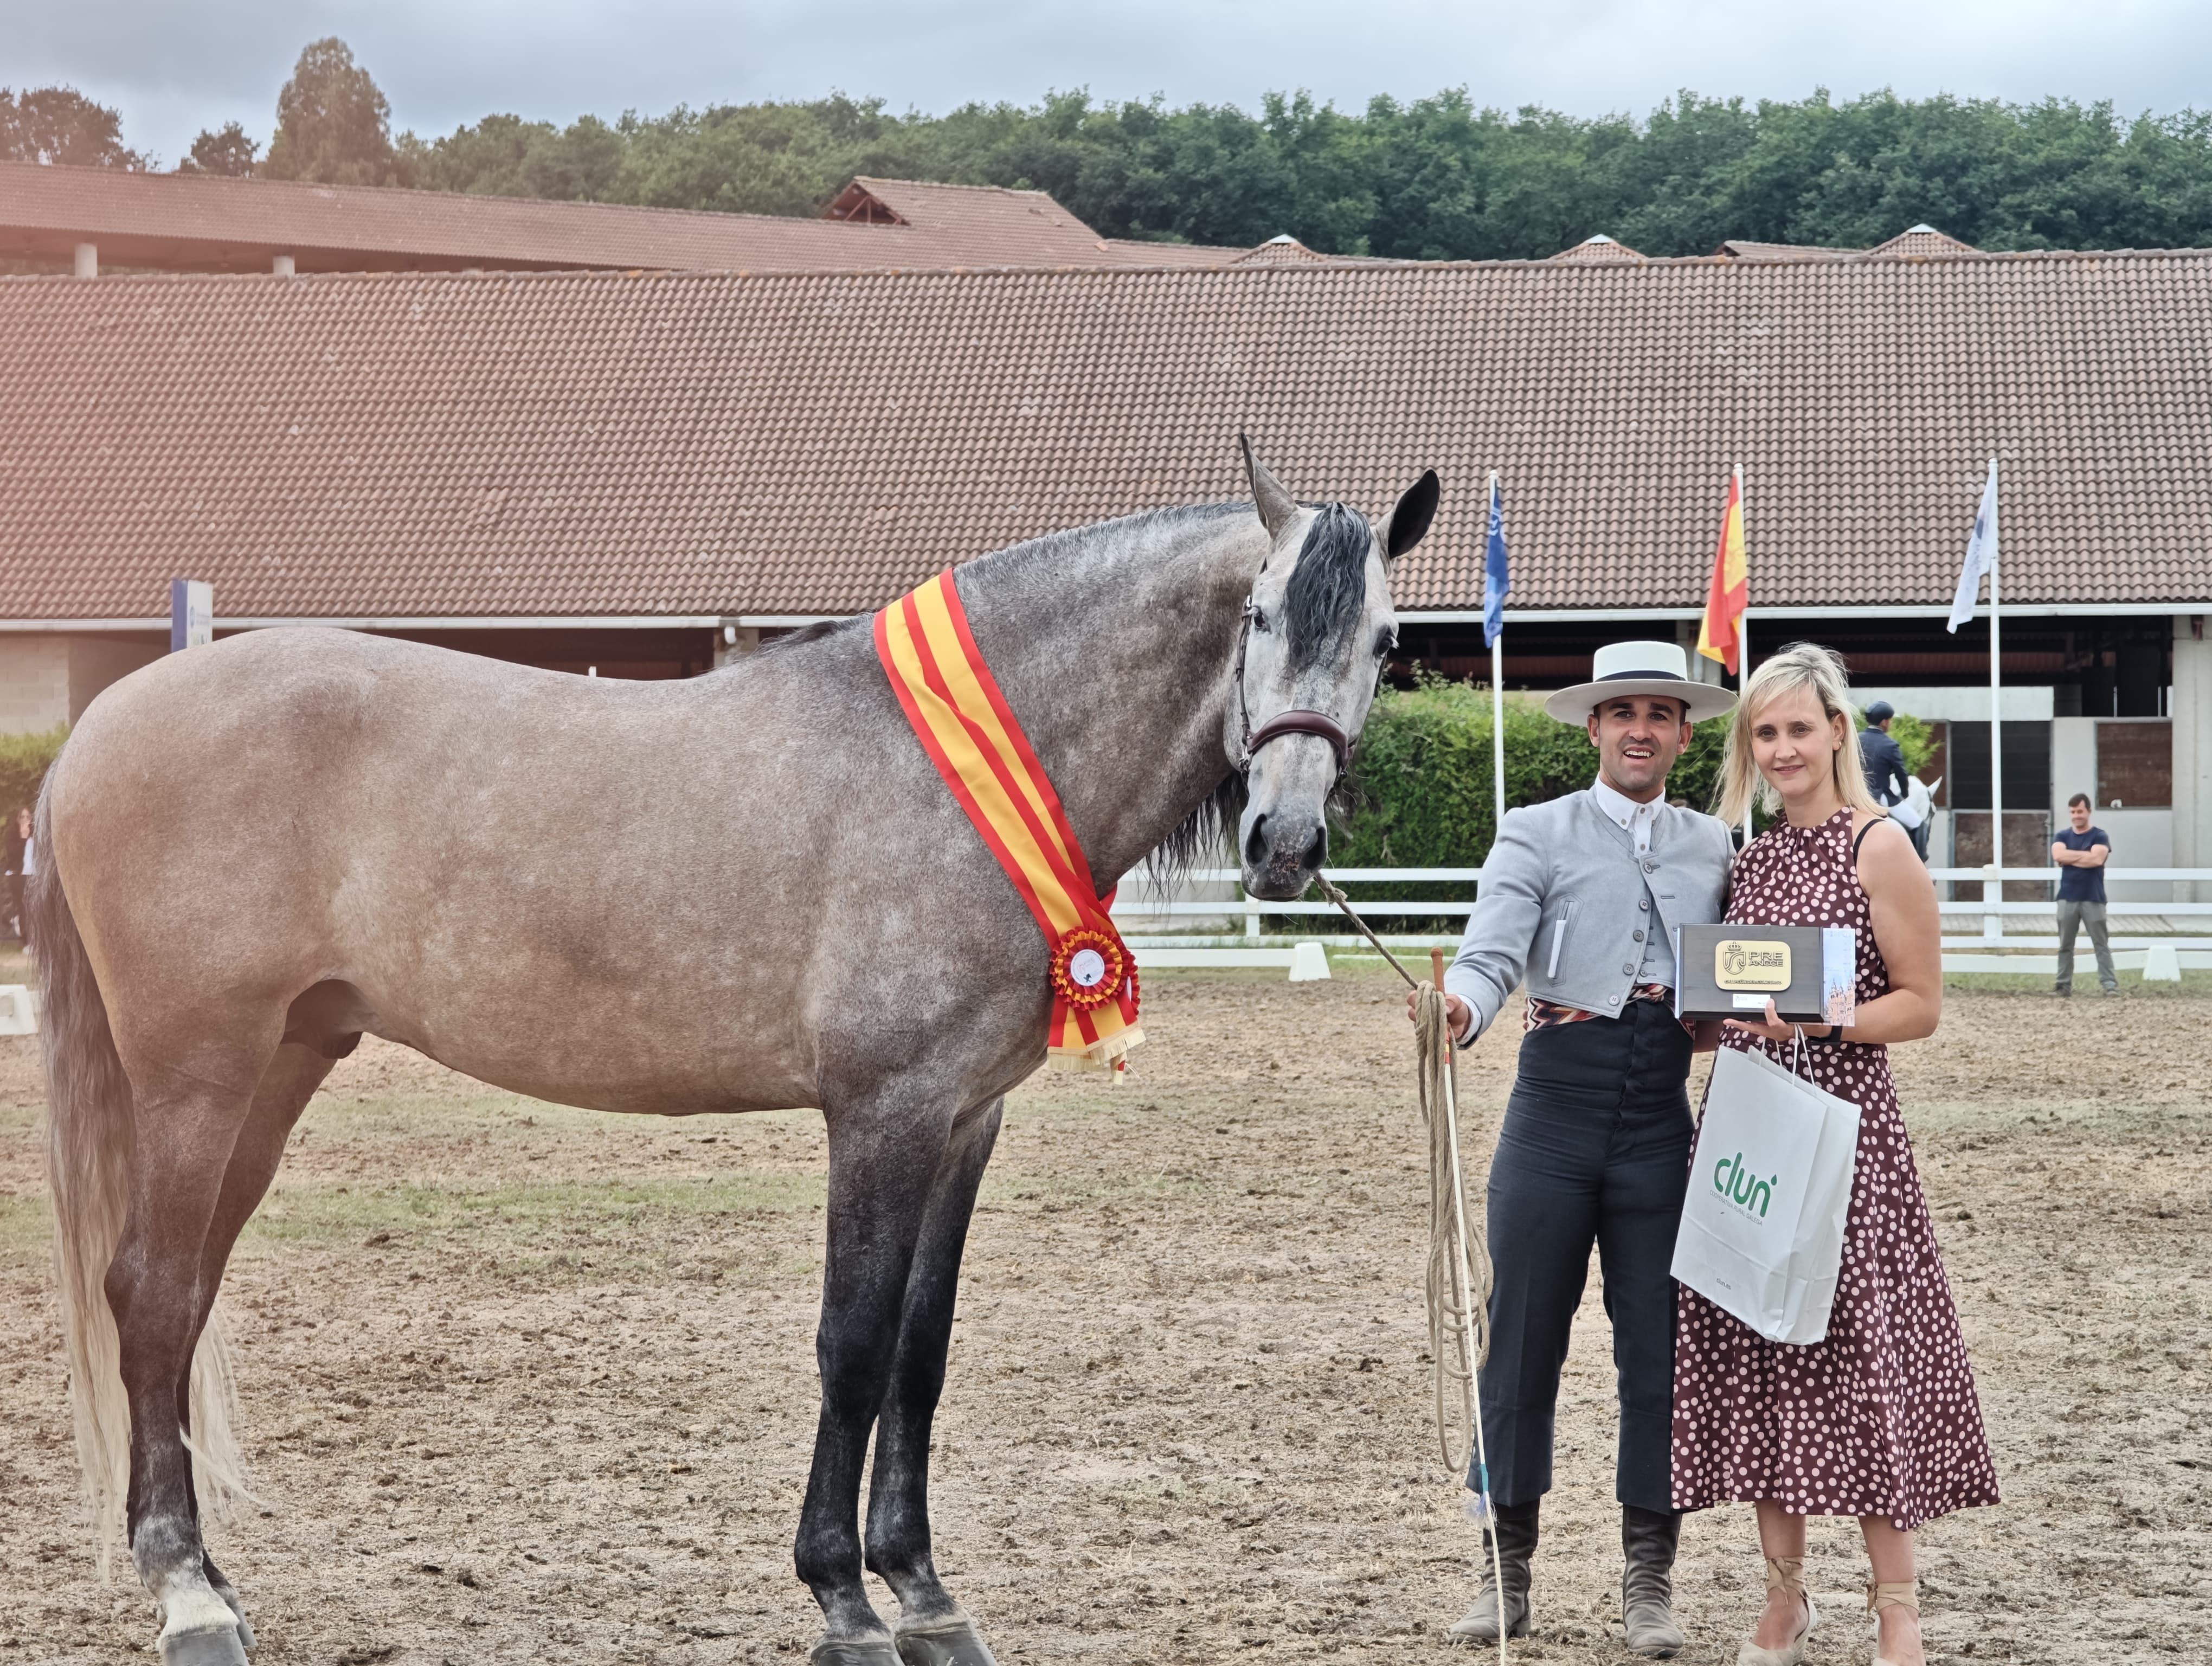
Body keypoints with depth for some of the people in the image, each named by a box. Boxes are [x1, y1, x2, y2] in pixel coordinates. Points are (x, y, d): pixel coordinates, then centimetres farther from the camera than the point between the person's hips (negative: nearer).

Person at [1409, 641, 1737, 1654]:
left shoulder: (1716, 849, 13)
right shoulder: (1537, 836, 4)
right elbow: (1491, 954, -10)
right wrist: (1459, 1011, -32)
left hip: (1664, 1115, 2)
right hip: (1557, 1106, -2)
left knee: (1658, 1349, 4)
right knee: (1522, 1341, 2)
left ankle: (1650, 1580, 13)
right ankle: (1507, 1568, 12)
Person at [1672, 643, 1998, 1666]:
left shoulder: (1880, 846, -5)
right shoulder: (1751, 856, 13)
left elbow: (1922, 1006, -6)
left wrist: (1825, 1018, -20)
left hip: (1840, 1121, -6)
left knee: (1857, 1350, -6)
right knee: (1754, 1354, 6)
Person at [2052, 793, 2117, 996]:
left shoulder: (2100, 836, 0)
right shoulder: (2062, 837, 11)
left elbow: (2097, 859, -17)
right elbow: (2058, 855, -10)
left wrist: (2070, 858, -8)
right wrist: (2086, 854, -11)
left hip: (2093, 898, -3)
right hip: (2068, 898, 3)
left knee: (2101, 944, -4)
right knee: (2065, 945, 6)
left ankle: (2109, 984, -8)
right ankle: (2064, 984, 10)